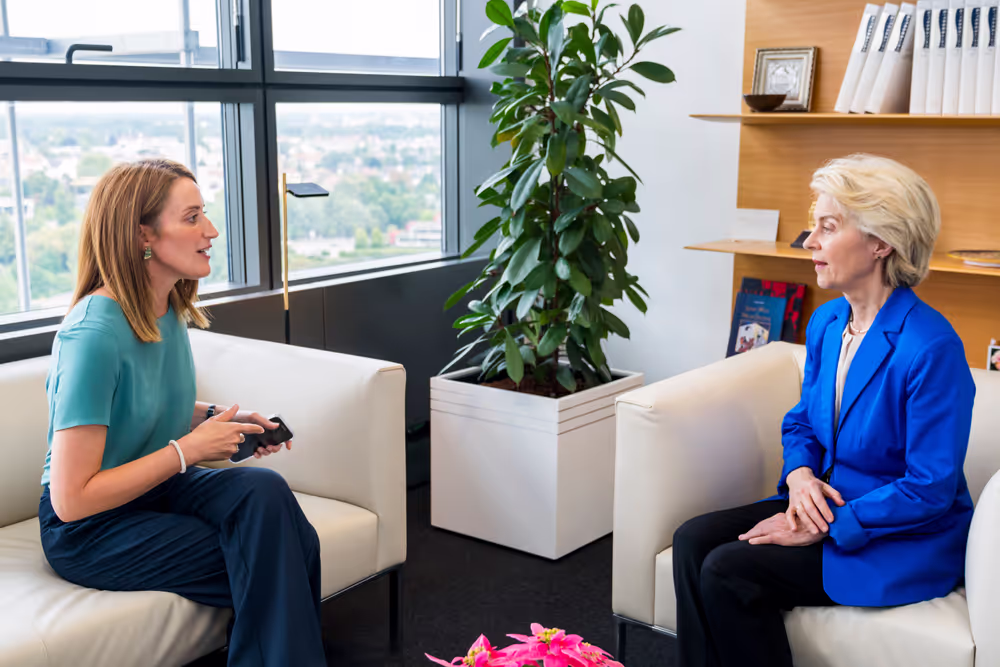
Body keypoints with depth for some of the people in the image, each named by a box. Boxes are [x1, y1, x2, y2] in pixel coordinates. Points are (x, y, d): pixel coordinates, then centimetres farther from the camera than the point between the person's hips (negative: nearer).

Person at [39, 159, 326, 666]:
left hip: (153, 488, 7)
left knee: (265, 490, -23)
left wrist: (219, 418, 2)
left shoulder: (168, 309, 1)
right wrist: (188, 449, -20)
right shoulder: (95, 333, -25)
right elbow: (71, 499, -26)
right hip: (87, 530, -7)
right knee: (270, 572, -21)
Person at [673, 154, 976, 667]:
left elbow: (930, 489, -20)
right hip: (824, 504, 8)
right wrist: (801, 475, -7)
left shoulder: (931, 348, -22)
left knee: (729, 571, -22)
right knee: (692, 540, -12)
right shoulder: (826, 322, 4)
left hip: (902, 542, -7)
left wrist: (824, 528, -20)